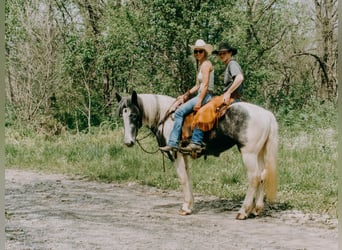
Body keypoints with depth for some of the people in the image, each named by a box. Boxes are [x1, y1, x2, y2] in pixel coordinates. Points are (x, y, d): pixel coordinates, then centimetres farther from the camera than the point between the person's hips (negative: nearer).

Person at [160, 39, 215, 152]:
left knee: (179, 112, -19)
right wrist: (185, 95, 15)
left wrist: (199, 101, -24)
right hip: (201, 95, 11)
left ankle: (173, 143, -23)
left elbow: (205, 85, -18)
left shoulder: (206, 64, -9)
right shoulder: (200, 65, 20)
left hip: (206, 95, -11)